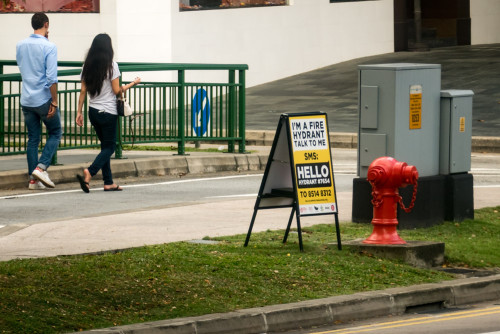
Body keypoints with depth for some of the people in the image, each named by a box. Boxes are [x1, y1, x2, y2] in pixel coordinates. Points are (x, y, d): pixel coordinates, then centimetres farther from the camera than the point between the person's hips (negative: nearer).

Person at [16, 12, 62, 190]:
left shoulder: (20, 46, 6)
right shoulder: (49, 47, -12)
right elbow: (51, 77, -18)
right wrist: (54, 102, -13)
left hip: (26, 100, 5)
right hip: (44, 100, -5)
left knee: (33, 139, 10)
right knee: (55, 133, 10)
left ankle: (33, 179, 7)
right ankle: (41, 167, -6)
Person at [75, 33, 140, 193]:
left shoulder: (87, 66, 4)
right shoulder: (111, 65, -11)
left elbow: (83, 91, 4)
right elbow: (117, 91, -9)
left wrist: (79, 112, 8)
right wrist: (132, 83, 5)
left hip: (93, 112, 6)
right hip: (108, 112, -6)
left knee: (105, 145, 15)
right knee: (109, 147, 2)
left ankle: (108, 182, 13)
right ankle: (89, 173, -20)